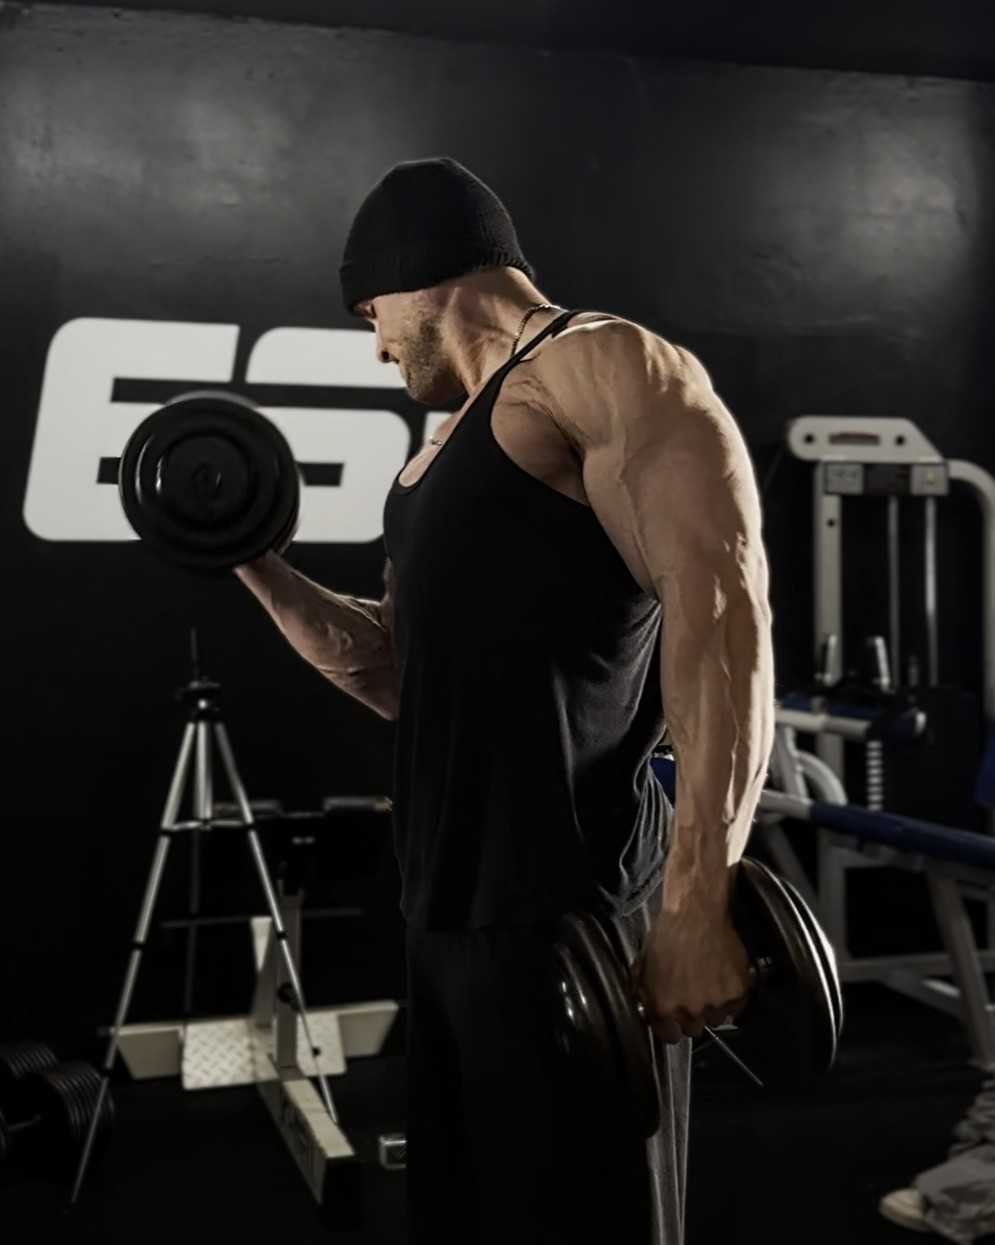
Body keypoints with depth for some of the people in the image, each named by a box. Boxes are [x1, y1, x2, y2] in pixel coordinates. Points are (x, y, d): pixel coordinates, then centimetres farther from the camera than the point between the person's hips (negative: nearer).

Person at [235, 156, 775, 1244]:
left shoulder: (606, 367, -7)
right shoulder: (448, 441, 22)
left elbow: (722, 608, -20)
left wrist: (698, 897, -27)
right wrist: (255, 568, 18)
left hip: (571, 909, -9)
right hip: (449, 908, 9)